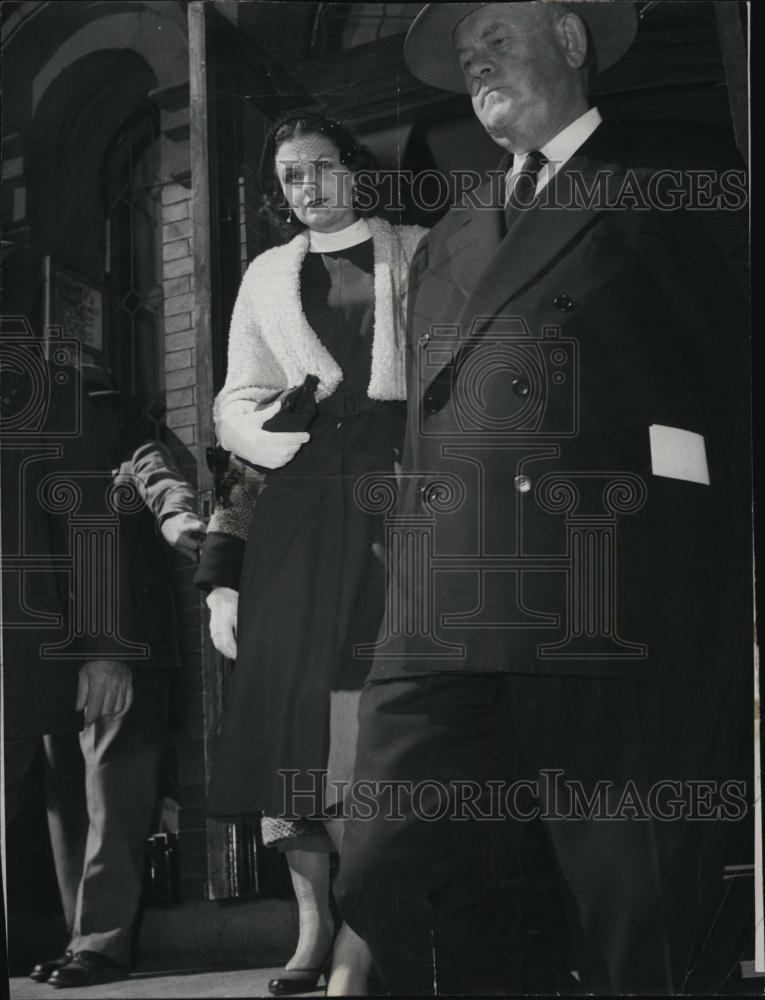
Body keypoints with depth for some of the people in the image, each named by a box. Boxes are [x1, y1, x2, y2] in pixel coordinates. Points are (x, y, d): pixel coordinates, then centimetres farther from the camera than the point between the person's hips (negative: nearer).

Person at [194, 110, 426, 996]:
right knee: (291, 699, -3)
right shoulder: (267, 276, 20)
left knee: (375, 714, -11)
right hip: (297, 495, 3)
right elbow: (235, 404, 18)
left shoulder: (416, 255, 12)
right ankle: (313, 925, 6)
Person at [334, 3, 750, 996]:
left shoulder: (661, 199, 6)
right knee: (386, 875, -9)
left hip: (612, 610, -5)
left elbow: (725, 390, 4)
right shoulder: (448, 241, 24)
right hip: (446, 616, 5)